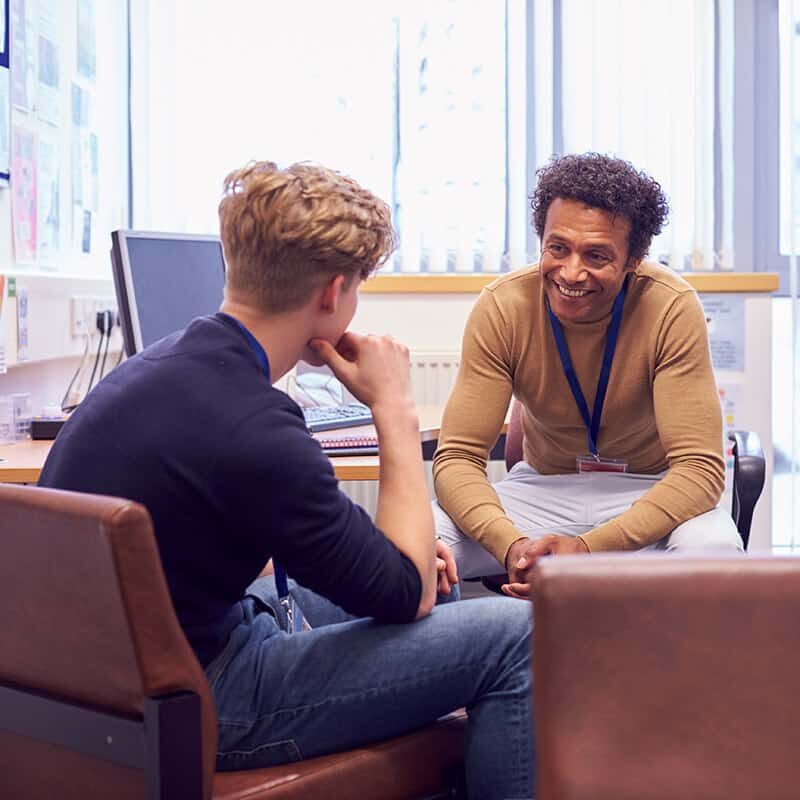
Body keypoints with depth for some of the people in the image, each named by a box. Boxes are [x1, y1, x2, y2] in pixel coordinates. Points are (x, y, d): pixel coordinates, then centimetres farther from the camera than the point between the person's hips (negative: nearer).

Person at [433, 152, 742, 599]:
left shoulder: (672, 309, -21)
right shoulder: (502, 307, -16)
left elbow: (699, 468, -24)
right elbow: (458, 457, -16)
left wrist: (588, 548, -38)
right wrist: (512, 545, -38)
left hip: (650, 492, -1)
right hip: (543, 488, 1)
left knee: (712, 548, -36)